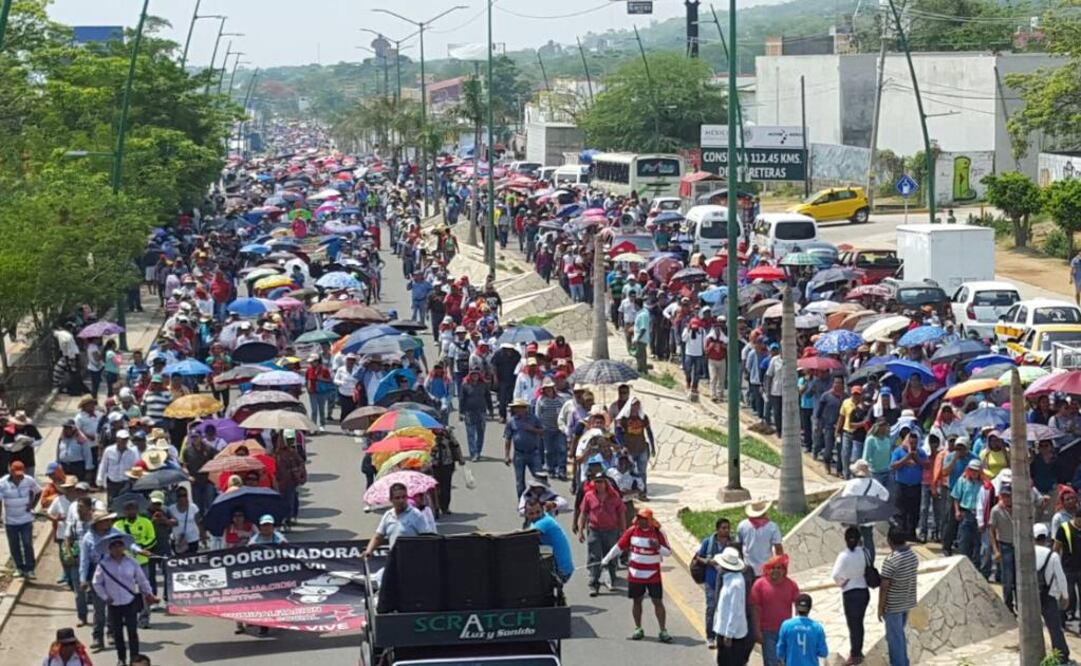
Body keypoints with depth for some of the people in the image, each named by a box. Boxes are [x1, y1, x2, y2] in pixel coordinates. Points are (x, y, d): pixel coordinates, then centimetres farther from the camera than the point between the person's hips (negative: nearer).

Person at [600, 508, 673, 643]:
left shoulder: (658, 533, -6)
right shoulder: (632, 531, -2)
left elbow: (668, 552, -6)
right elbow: (619, 546, 6)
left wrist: (658, 547, -26)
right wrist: (606, 560, 6)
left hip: (653, 575, -2)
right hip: (635, 574, 2)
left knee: (658, 601, -2)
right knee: (636, 600, 9)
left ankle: (663, 631, 1)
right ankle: (638, 629, 21)